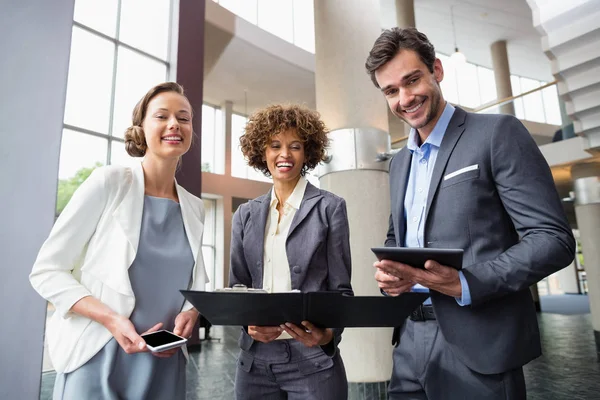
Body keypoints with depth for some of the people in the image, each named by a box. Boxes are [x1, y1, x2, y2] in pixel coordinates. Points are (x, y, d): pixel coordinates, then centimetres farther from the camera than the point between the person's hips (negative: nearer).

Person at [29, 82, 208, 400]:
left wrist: (190, 312, -7)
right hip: (98, 358, -4)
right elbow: (46, 271, -9)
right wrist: (111, 319, -21)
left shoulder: (195, 209, 3)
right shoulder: (109, 182, -10)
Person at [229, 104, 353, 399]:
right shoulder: (246, 215, 6)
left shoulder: (330, 207, -3)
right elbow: (237, 286, 7)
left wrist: (328, 332, -21)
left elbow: (340, 289, -3)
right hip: (255, 357, 3)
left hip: (312, 359, -3)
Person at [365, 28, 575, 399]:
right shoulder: (399, 162, 12)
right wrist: (387, 270, -3)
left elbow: (554, 238, -12)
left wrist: (466, 283, -24)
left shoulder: (498, 133, -7)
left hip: (479, 348, -5)